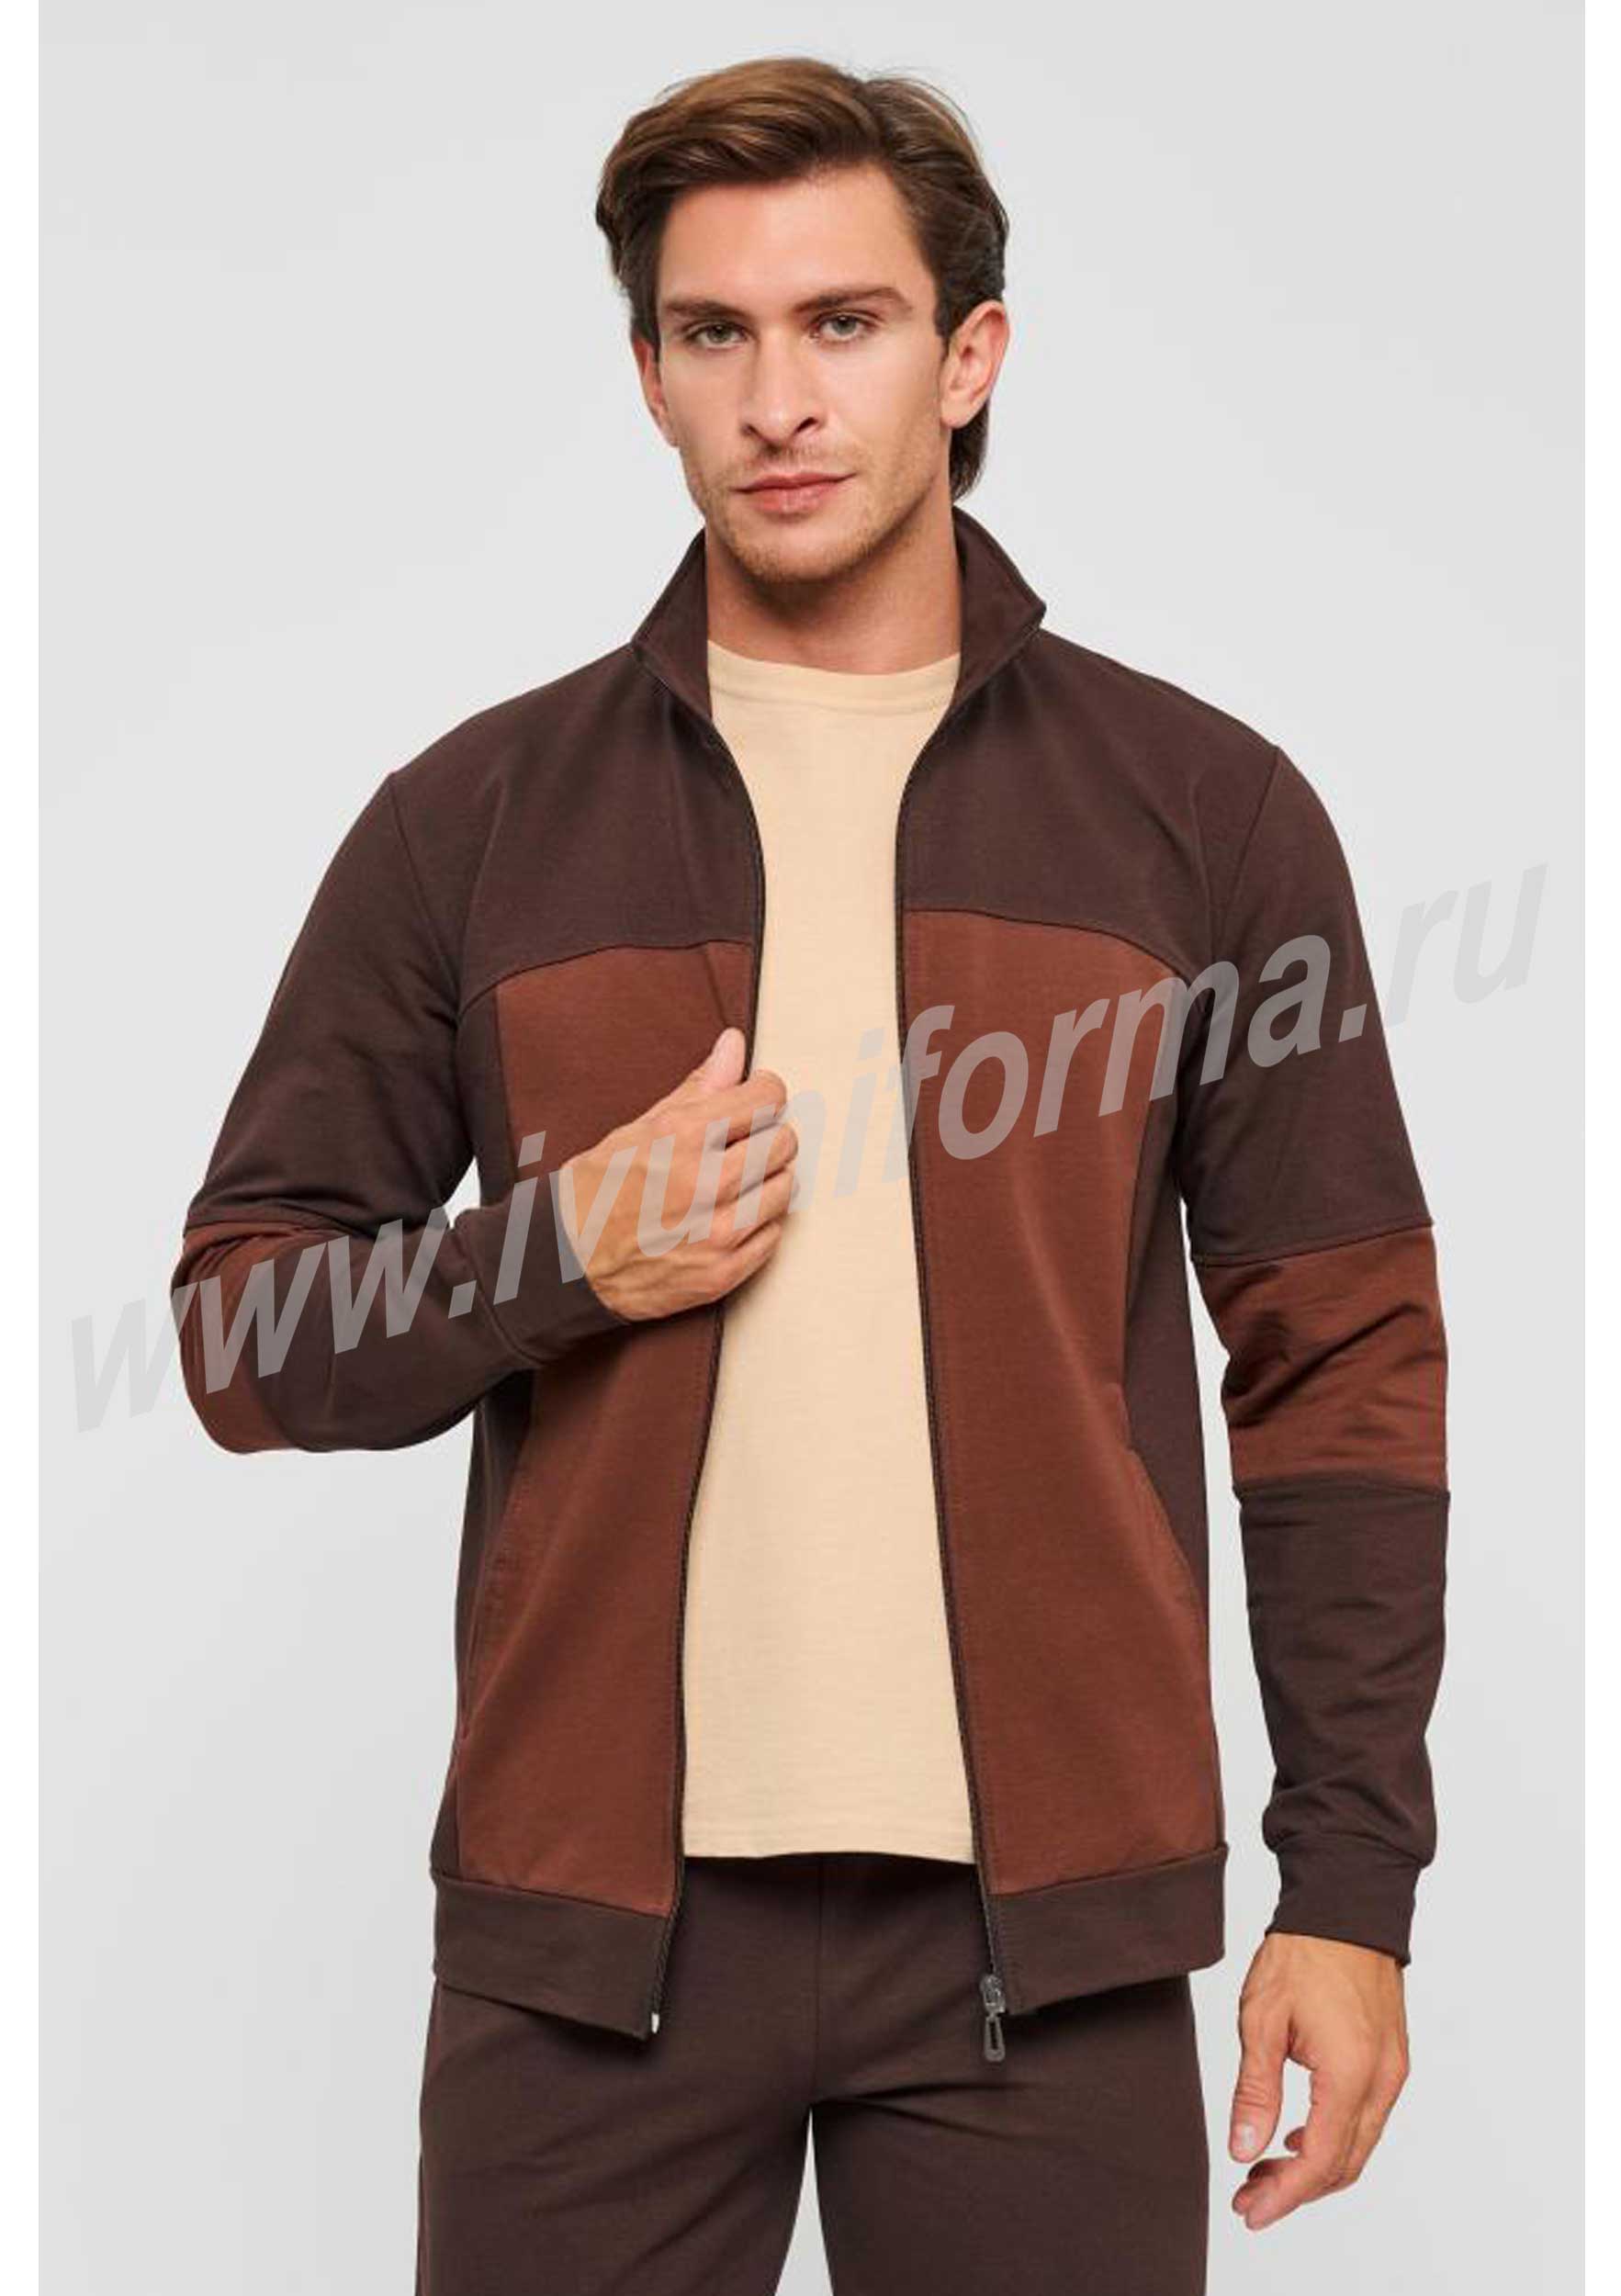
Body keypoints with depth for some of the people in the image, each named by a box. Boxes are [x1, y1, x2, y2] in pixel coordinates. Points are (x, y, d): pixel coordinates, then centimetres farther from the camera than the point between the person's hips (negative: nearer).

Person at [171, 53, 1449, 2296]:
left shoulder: (1205, 809, 4)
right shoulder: (477, 819, 5)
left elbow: (1343, 1366, 3)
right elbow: (247, 1328, 7)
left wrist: (1350, 1885, -2)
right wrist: (559, 1260, -11)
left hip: (1048, 1914, 0)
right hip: (590, 1907, 1)